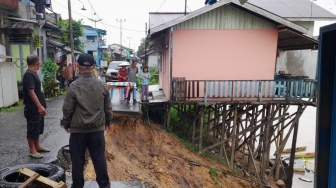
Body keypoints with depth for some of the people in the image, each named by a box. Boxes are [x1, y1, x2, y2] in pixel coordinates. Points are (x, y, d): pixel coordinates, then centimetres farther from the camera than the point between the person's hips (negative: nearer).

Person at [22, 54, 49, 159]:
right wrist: (40, 106, -27)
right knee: (32, 129, 0)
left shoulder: (33, 73, 13)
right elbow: (31, 92, -25)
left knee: (38, 128, 18)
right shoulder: (29, 75, -18)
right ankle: (32, 151, 10)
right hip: (32, 108, -10)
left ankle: (37, 147, 30)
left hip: (37, 108, 10)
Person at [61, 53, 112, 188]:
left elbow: (67, 109, -7)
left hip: (77, 129, -2)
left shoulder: (74, 86, -12)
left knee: (78, 159, 12)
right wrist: (107, 121, 18)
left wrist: (66, 124, 9)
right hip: (97, 128, 2)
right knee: (99, 158, 12)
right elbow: (108, 107, 4)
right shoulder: (102, 85, -4)